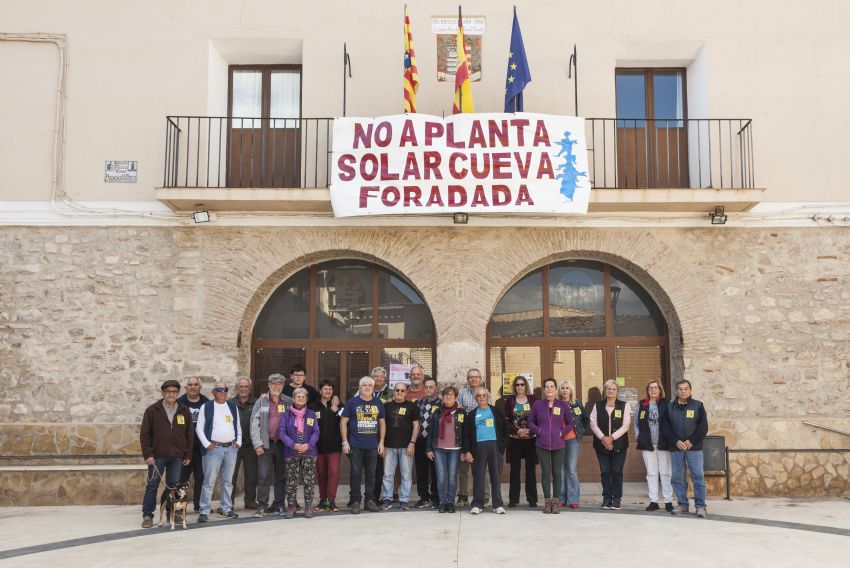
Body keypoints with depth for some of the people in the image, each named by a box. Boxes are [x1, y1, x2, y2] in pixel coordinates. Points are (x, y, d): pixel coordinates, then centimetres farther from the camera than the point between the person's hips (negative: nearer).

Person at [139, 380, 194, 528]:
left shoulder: (184, 411, 6)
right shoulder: (152, 410, -1)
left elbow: (189, 435, 9)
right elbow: (144, 434, -3)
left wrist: (188, 455, 5)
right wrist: (148, 454, -9)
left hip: (177, 456, 2)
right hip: (157, 456, -2)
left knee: (174, 486, 9)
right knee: (152, 485, 3)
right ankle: (147, 516, 10)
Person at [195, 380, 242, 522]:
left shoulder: (233, 407, 13)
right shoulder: (206, 407, 0)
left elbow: (238, 426, 18)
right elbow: (199, 428, -1)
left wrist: (238, 442, 6)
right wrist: (206, 444, -10)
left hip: (231, 448, 4)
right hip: (213, 448, -4)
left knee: (227, 481, 10)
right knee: (209, 481, -5)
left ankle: (226, 509, 18)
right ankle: (204, 511, -1)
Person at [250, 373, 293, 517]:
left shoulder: (289, 402, 7)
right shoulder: (261, 402, 5)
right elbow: (254, 423, 2)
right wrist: (257, 444, -6)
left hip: (283, 444, 1)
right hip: (266, 444, -1)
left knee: (281, 476, 7)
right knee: (263, 476, -3)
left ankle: (279, 505, 16)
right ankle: (261, 506, 2)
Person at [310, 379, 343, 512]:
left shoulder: (337, 405, 5)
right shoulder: (314, 407, 3)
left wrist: (336, 411, -15)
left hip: (334, 444, -1)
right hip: (319, 445, 1)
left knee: (334, 471, -9)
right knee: (321, 473, 8)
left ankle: (331, 500, -5)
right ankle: (323, 499, 18)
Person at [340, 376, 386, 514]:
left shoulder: (378, 404, 9)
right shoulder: (352, 402, 0)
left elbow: (382, 423, 14)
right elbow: (343, 422, 0)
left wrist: (381, 442, 7)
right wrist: (345, 442, -7)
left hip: (373, 445, 3)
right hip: (355, 445, -3)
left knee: (371, 474, 8)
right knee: (356, 473, 1)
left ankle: (370, 500, 17)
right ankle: (355, 501, 9)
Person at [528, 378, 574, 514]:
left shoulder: (563, 405, 3)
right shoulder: (537, 405, 3)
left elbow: (569, 423, 10)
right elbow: (531, 422, 10)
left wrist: (563, 432, -4)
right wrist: (538, 430, -5)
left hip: (558, 444, 0)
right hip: (542, 445, 0)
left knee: (557, 472, 4)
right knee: (545, 472, 1)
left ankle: (556, 501, 11)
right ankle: (548, 500, 9)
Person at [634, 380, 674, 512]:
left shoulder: (666, 403, 1)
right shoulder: (642, 405, 10)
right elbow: (636, 422, 15)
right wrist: (637, 435, 4)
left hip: (663, 444, -3)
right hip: (647, 444, 3)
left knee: (666, 473, 0)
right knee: (651, 473, 7)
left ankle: (668, 501, 6)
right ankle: (653, 501, 11)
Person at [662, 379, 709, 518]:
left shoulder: (698, 406, 4)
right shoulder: (670, 407, 8)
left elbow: (703, 427, -1)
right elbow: (665, 427, 3)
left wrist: (692, 441, -11)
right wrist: (676, 441, -9)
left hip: (694, 447, -2)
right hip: (676, 448, 2)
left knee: (698, 476, -4)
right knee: (678, 477, 5)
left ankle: (700, 506, 1)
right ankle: (682, 504, 14)